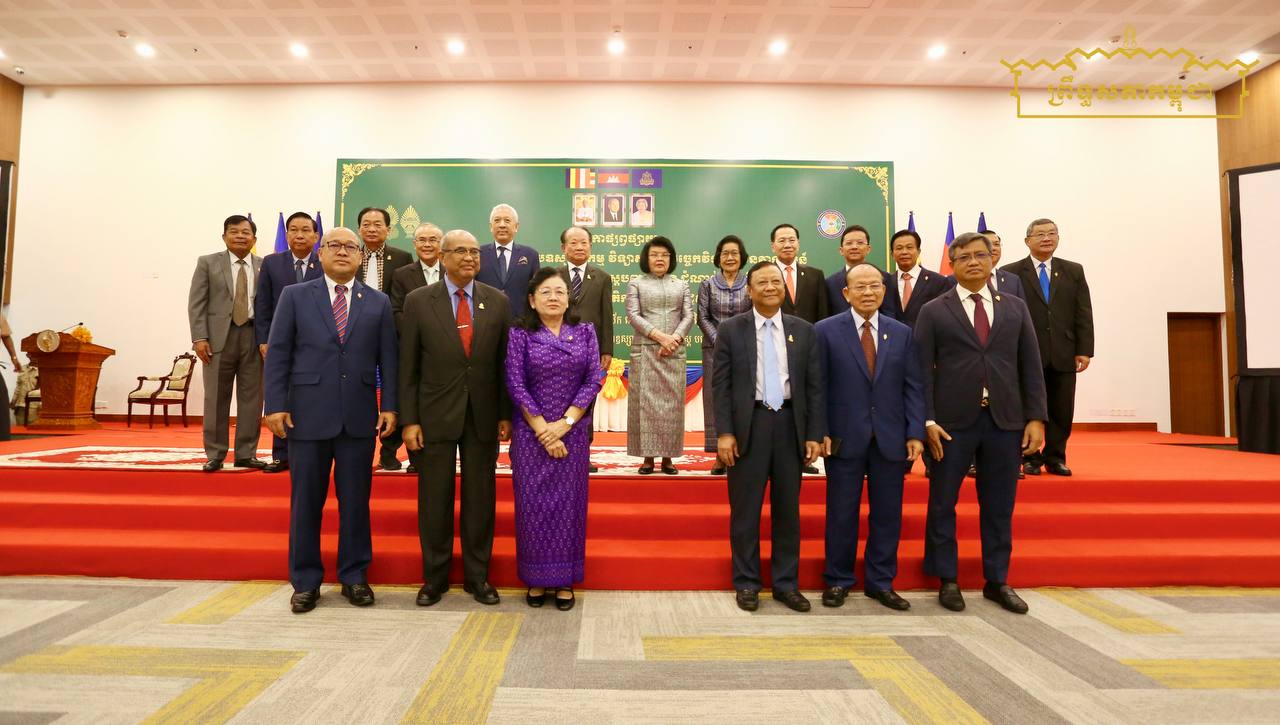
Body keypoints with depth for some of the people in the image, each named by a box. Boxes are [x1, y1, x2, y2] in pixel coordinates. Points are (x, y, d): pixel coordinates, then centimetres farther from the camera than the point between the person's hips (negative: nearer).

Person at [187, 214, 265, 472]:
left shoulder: (265, 266, 8)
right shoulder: (208, 263, 8)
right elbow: (196, 303, 3)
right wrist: (199, 337, -7)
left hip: (255, 337, 1)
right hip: (219, 336, -1)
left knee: (251, 398, 3)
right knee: (216, 398, 3)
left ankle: (246, 454, 12)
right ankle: (215, 455, 12)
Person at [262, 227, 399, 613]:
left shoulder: (378, 302, 8)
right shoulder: (295, 296, 6)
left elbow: (388, 359, 5)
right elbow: (278, 353, 2)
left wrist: (389, 406, -2)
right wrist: (276, 405, -5)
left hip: (359, 417, 1)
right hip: (307, 414, 0)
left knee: (356, 500, 8)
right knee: (305, 501, 8)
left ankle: (354, 576, 22)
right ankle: (305, 581, 22)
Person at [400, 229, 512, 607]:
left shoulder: (497, 301, 3)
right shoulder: (418, 301, -1)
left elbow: (504, 361, 5)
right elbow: (408, 366, -1)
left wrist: (506, 414, 2)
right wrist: (409, 419, -5)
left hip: (483, 417, 1)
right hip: (436, 416, -1)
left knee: (480, 498, 9)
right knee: (434, 499, 7)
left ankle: (477, 576, 24)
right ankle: (434, 577, 24)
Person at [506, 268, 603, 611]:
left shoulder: (585, 331, 4)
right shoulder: (520, 334, -1)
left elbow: (593, 380, -3)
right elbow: (515, 384, -6)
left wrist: (565, 423, -11)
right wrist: (542, 430, -12)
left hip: (573, 432, 1)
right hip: (531, 432, -1)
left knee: (568, 502, 6)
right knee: (533, 504, 4)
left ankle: (565, 580, 19)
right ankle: (536, 579, 20)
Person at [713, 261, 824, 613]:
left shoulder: (804, 330, 7)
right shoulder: (731, 329, 1)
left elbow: (814, 386, 5)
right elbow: (721, 384, -2)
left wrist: (815, 434, -1)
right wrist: (724, 432, -9)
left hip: (790, 424, 2)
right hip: (748, 425, -2)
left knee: (788, 509, 10)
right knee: (745, 509, 5)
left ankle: (786, 583, 23)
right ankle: (747, 583, 19)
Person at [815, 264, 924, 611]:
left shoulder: (902, 333, 8)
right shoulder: (826, 330, 0)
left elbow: (913, 387, 6)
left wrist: (915, 433, -2)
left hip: (890, 438, 3)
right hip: (845, 437, -3)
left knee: (888, 513, 9)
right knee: (841, 513, 6)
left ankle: (881, 582, 24)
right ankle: (838, 580, 21)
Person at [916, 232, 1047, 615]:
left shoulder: (1015, 307, 11)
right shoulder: (934, 311, 2)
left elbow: (1030, 366, 8)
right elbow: (923, 370, -3)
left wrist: (1036, 417, 1)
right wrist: (927, 420, -10)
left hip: (1005, 420, 3)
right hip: (953, 421, -2)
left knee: (999, 506, 11)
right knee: (942, 503, 5)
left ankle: (997, 581, 26)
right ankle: (947, 580, 21)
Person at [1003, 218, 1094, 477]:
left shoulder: (1074, 271, 11)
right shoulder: (1011, 273, -1)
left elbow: (1083, 314, 8)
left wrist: (1084, 350, 0)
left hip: (1063, 355, 3)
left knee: (1062, 411, 7)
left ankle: (1055, 458, 20)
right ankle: (1030, 458, 17)